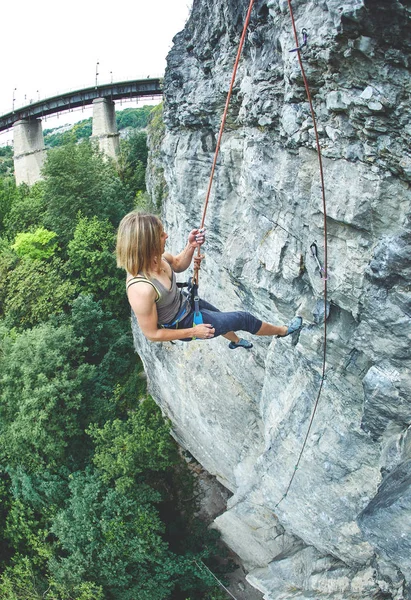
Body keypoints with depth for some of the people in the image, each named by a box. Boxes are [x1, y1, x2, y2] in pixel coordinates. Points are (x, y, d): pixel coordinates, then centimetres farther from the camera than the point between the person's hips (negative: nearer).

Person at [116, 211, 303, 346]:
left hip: (184, 302, 8)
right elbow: (152, 334, -28)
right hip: (181, 324, -8)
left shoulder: (151, 257, -20)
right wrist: (194, 332, -19)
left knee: (220, 317, 35)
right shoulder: (141, 289, -43)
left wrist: (191, 246, -19)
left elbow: (177, 265, 2)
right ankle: (282, 330, 38)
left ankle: (235, 341, 72)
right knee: (243, 318, 6)